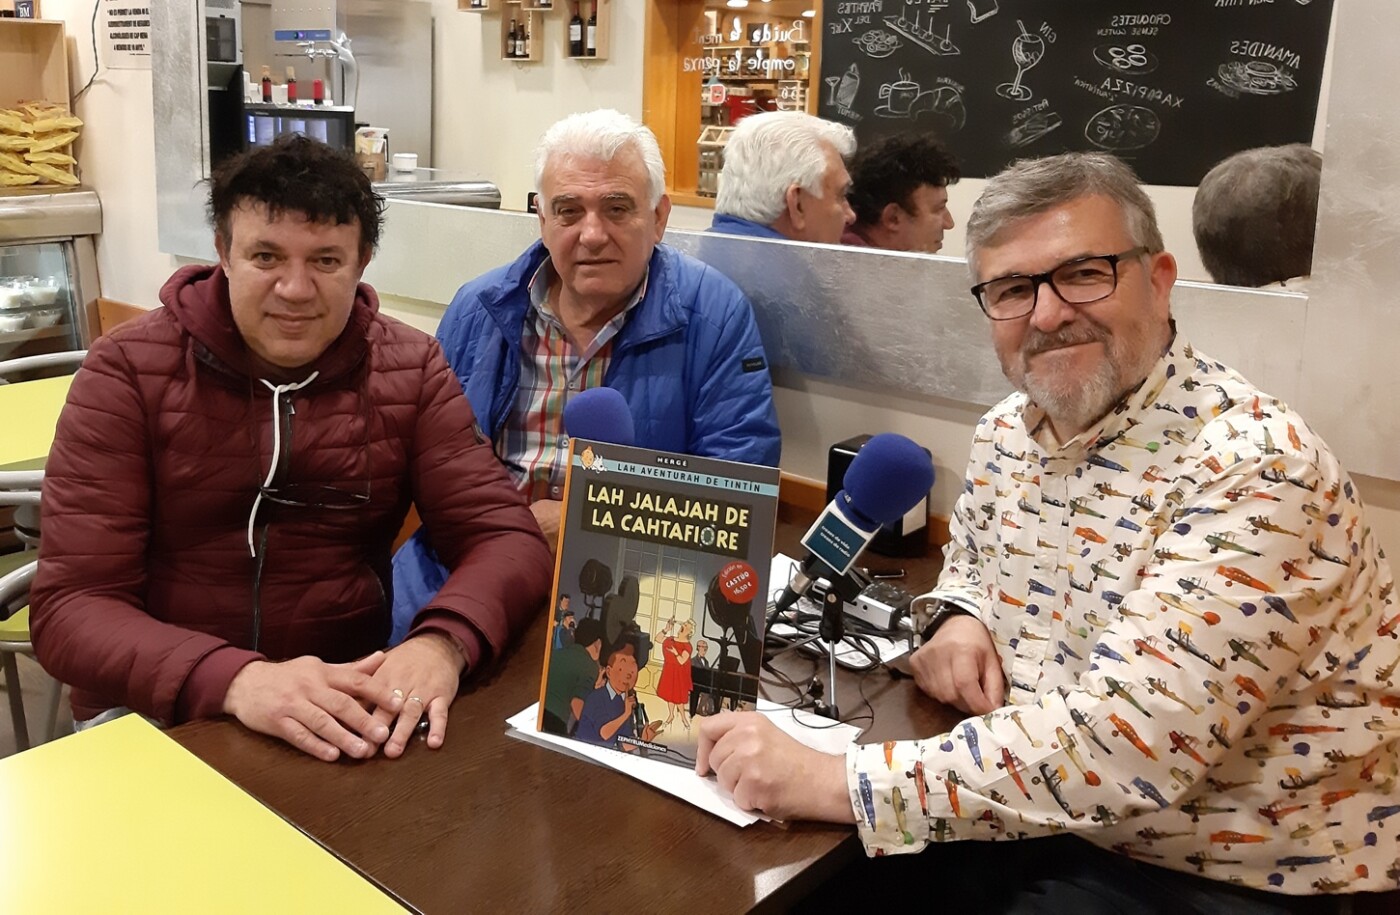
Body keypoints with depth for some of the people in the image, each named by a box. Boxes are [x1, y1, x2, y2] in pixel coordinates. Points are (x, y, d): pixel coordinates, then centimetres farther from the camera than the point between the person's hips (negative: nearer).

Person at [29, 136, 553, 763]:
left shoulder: (409, 370, 0)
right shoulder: (128, 372, -6)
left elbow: (507, 538, -6)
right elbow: (70, 606, -13)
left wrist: (442, 642, -28)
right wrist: (236, 680, -32)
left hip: (348, 705, 3)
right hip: (159, 709, -2)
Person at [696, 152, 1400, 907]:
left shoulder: (1252, 469, -25)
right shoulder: (1007, 433, -1)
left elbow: (1126, 745, -34)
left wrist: (834, 782, -34)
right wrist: (959, 617, -3)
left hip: (1247, 878, -6)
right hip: (1066, 825, 6)